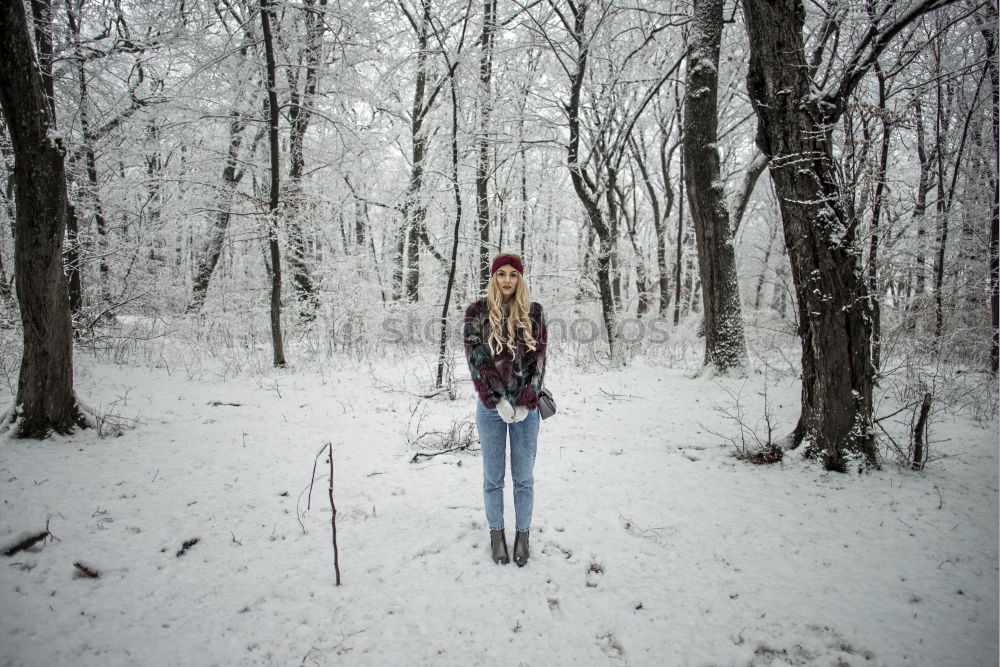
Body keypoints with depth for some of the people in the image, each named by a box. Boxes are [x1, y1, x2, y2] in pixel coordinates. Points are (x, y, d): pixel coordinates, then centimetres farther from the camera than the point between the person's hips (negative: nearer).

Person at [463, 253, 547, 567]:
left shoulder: (533, 312, 2)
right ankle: (496, 533, 28)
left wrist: (525, 403, -9)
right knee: (493, 477, 10)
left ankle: (522, 534, 26)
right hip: (491, 405, -1)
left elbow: (538, 359, 0)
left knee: (523, 477, 9)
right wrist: (497, 401, -12)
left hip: (526, 406, 1)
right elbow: (476, 359, -6)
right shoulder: (477, 312, -2)